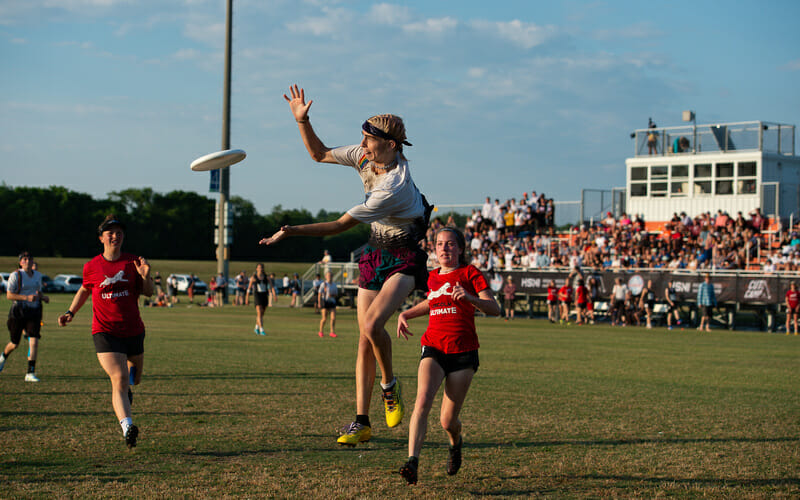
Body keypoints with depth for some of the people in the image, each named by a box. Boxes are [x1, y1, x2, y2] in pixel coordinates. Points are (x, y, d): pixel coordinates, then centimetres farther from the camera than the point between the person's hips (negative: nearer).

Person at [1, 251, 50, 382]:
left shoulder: (37, 275, 11)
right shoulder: (16, 275, -7)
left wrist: (43, 297, 5)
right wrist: (27, 298, -22)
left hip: (34, 311, 3)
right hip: (18, 312, -3)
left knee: (34, 341, -13)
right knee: (14, 343, 9)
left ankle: (30, 373, -10)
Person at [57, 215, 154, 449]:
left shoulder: (133, 262, 1)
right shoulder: (92, 267, 0)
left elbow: (148, 293, 4)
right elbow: (84, 290, 19)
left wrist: (146, 276, -16)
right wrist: (70, 312, 9)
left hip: (133, 330, 3)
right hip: (105, 331, -3)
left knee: (134, 378, 20)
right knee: (119, 379, -19)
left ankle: (126, 389, 57)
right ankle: (127, 427, -27)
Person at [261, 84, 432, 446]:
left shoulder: (395, 186, -29)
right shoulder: (366, 157, -5)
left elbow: (341, 225, -25)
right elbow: (320, 154, 12)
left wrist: (292, 231, -22)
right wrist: (302, 121, -3)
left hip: (403, 257, -8)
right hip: (374, 252, 8)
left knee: (372, 324, -29)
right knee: (365, 339, 2)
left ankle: (389, 385, -1)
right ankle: (361, 423, 6)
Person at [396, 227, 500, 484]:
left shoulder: (469, 273, 0)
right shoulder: (432, 277, 14)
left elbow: (494, 309, -10)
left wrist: (470, 298, -28)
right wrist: (406, 314, 23)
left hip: (463, 352, -3)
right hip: (433, 348, 3)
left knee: (447, 421, 1)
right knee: (423, 400, -25)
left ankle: (455, 443, 38)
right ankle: (412, 462, -34)